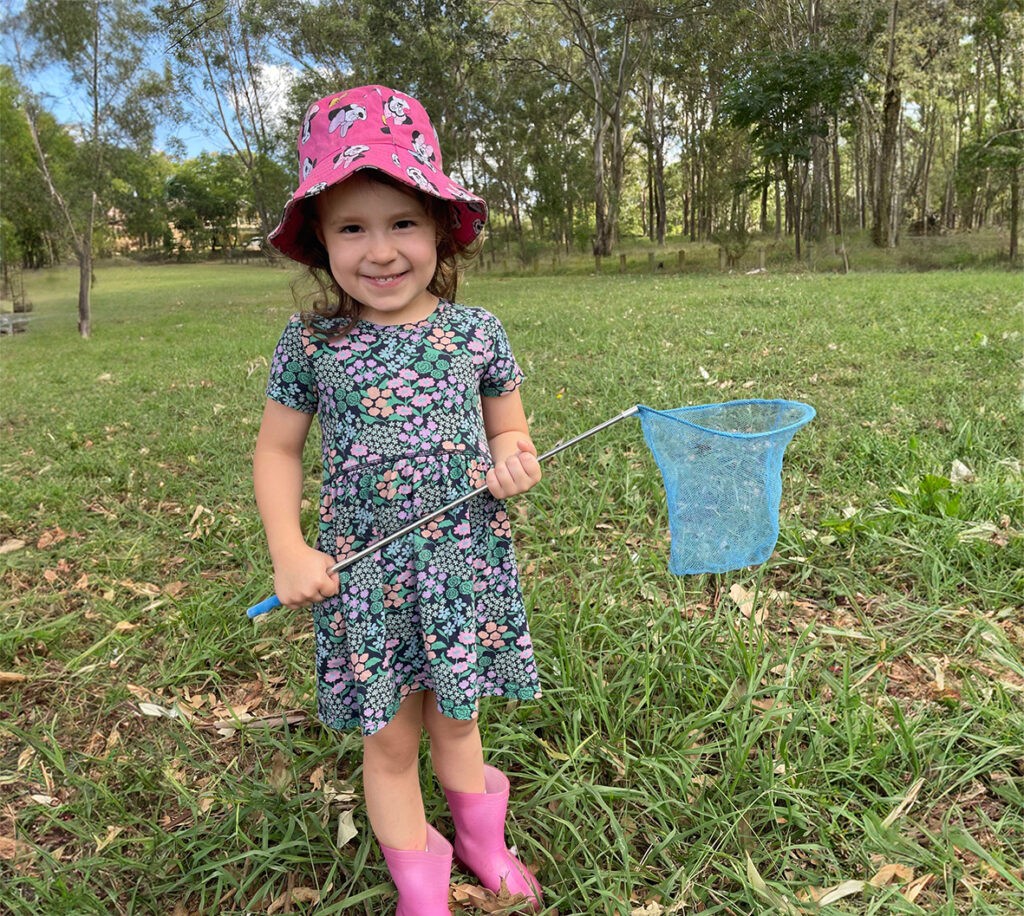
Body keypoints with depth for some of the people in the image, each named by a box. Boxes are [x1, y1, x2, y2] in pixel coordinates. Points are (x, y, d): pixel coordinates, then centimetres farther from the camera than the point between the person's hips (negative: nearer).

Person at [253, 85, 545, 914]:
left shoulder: (477, 334, -5)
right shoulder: (310, 344, -6)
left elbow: (509, 429, 9)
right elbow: (278, 449, 4)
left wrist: (512, 458, -14)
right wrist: (288, 551, -7)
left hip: (467, 565, 1)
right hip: (364, 574, 0)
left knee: (456, 720, 20)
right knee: (390, 742, 13)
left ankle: (484, 844, 49)